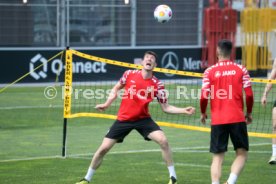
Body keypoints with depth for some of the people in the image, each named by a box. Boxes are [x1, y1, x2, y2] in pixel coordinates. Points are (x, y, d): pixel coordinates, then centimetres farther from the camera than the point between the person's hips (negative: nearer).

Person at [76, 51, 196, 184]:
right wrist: (107, 104, 4)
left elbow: (165, 108, -5)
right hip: (123, 119, 1)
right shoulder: (129, 74, -6)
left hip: (143, 119, -1)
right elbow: (116, 88, 12)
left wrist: (184, 110, -17)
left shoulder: (157, 85, -9)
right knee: (103, 148, -1)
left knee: (163, 141, -22)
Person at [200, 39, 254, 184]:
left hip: (217, 120, 1)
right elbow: (249, 94, -3)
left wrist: (203, 113, 12)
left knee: (217, 157, 6)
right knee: (242, 154, 9)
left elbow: (204, 96, -5)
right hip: (237, 118, -1)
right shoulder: (240, 69, 1)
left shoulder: (210, 71, 1)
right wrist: (249, 113, 12)